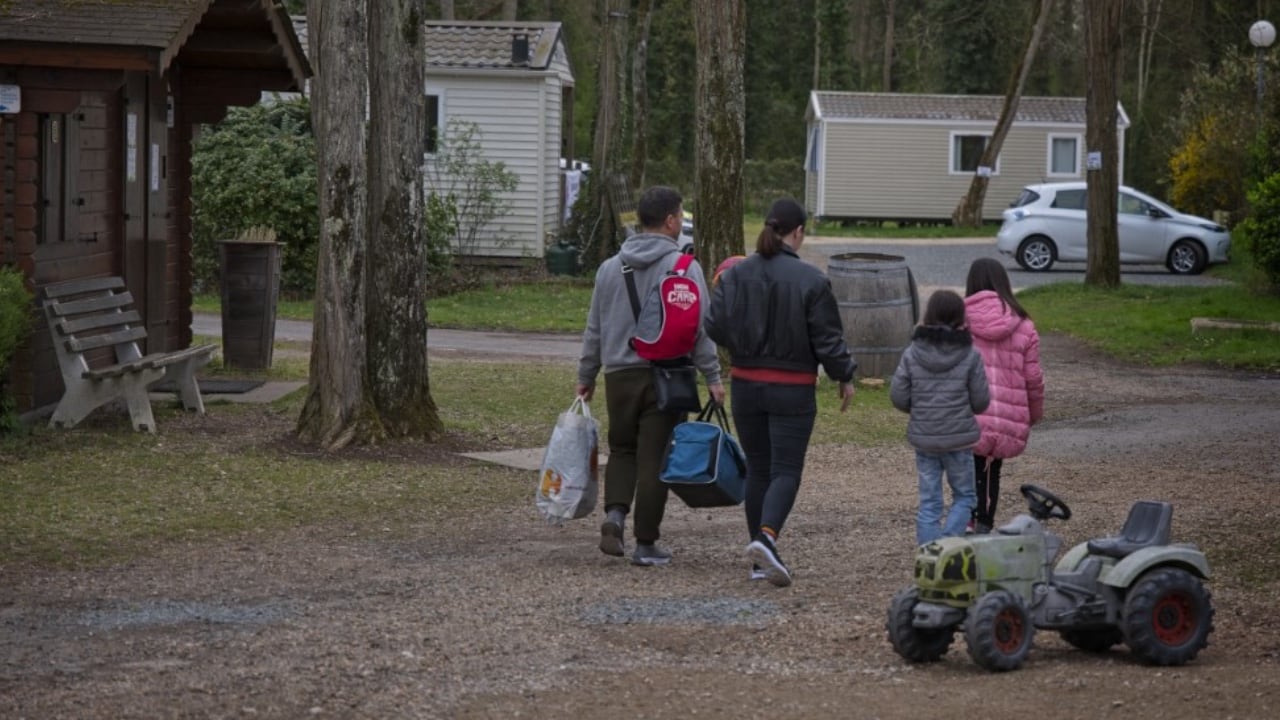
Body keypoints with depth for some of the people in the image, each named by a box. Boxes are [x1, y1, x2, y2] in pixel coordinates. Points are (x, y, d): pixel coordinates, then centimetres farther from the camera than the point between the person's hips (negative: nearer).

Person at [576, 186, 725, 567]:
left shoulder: (610, 268, 8)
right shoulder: (684, 268, -7)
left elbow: (594, 329, 13)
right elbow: (700, 327, -11)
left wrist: (586, 376, 20)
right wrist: (713, 377, -7)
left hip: (620, 375, 4)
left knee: (621, 450, 18)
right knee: (654, 457, 1)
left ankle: (615, 512, -5)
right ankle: (646, 543, 5)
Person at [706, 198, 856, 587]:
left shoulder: (736, 274, -1)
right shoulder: (810, 280, -11)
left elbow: (714, 326, -3)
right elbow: (828, 339, -8)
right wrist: (845, 377, 7)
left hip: (745, 385, 4)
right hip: (793, 390, -4)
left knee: (757, 469, 13)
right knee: (786, 470, -1)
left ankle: (761, 560, 16)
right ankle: (766, 535, -27)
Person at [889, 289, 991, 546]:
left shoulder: (912, 354, -5)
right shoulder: (970, 356, -10)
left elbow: (898, 397, -4)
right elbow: (981, 401, -6)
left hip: (924, 438, 2)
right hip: (959, 438, -2)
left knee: (929, 502, 9)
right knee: (963, 496, 13)